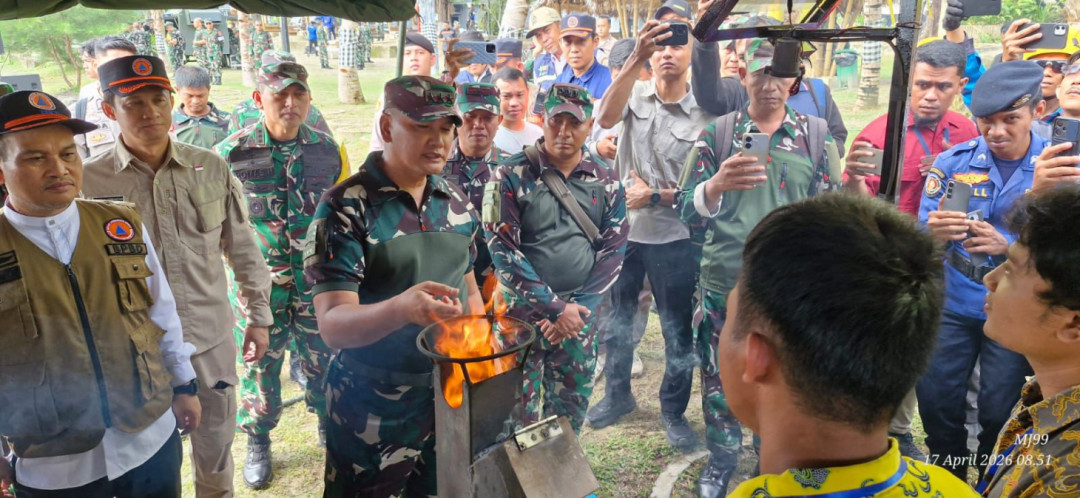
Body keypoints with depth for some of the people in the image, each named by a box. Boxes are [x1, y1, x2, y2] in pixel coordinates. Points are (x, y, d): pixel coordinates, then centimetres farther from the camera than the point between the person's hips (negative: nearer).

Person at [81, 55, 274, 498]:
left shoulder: (211, 168, -3)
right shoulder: (89, 183, -9)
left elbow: (242, 247, 6)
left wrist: (258, 315, 8)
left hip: (212, 341, 2)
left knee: (215, 454, 17)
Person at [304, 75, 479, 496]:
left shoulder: (456, 202, 1)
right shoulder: (345, 208, -17)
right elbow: (332, 325, -26)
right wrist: (401, 309, -44)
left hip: (451, 395, 5)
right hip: (372, 408, -5)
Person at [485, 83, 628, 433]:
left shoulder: (606, 182, 4)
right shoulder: (511, 177, -8)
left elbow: (613, 250, 3)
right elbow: (503, 250, -12)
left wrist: (580, 307, -9)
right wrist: (555, 307, -14)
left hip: (579, 316, 4)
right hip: (521, 313, -3)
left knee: (571, 411, 15)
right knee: (519, 414, 2)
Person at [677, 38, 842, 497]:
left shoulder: (817, 134, 0)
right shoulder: (716, 133, -3)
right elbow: (687, 211, -9)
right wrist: (716, 185, -30)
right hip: (724, 286, 0)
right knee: (720, 380, 13)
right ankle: (721, 460, 37)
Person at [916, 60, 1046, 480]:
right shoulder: (952, 162, -5)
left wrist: (1007, 245, -25)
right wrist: (934, 231, -30)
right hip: (951, 304, 1)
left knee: (998, 414, 9)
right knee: (936, 402, 7)